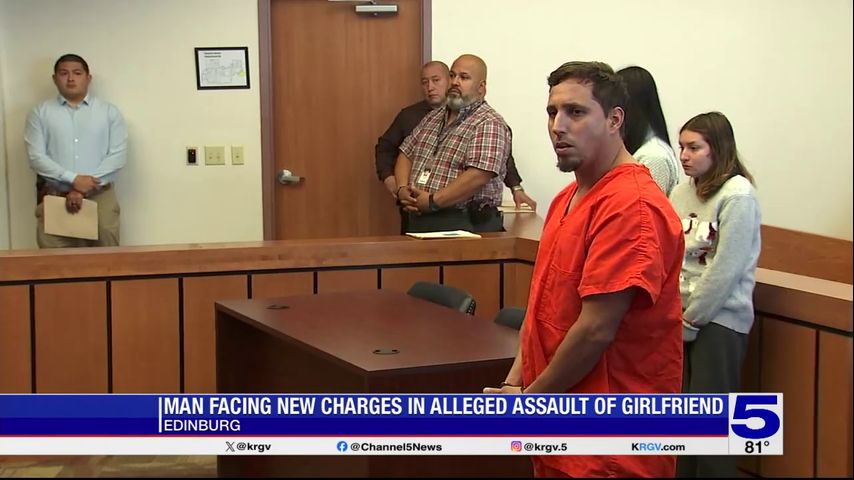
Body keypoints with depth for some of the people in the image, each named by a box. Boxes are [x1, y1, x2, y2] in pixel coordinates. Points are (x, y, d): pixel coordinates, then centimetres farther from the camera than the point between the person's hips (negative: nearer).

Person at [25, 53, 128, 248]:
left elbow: (118, 155, -2)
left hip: (100, 197, 0)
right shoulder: (40, 113, 7)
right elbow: (36, 157, -2)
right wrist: (73, 179, -15)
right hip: (55, 198, 0)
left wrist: (84, 189, -11)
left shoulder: (109, 111, 6)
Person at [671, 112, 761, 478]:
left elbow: (724, 269, -14)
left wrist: (690, 320, -10)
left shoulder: (738, 195, -12)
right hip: (681, 317, 6)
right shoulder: (682, 191, 5)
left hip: (719, 320, -6)